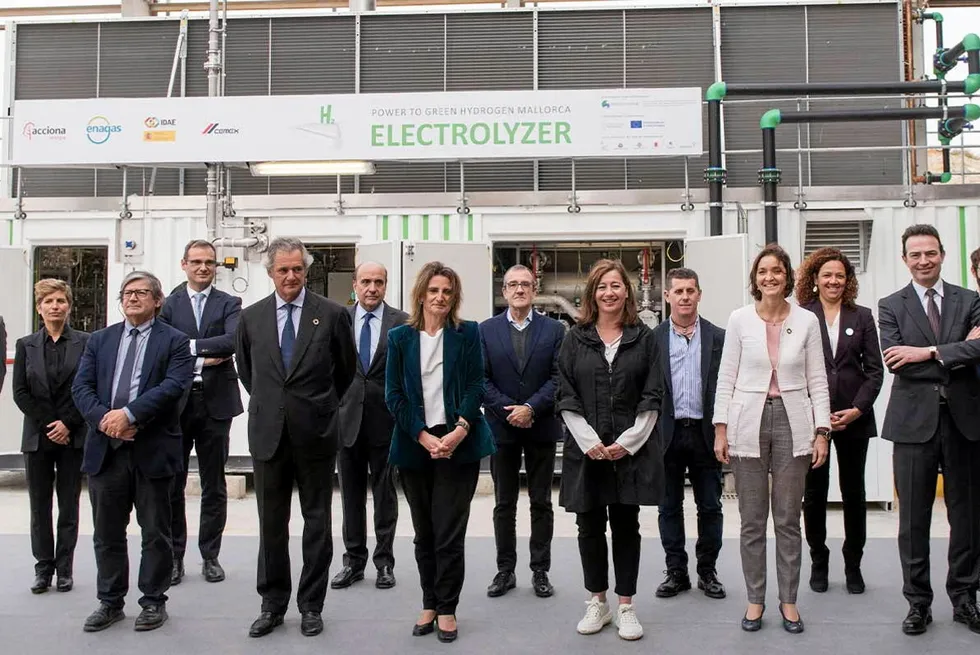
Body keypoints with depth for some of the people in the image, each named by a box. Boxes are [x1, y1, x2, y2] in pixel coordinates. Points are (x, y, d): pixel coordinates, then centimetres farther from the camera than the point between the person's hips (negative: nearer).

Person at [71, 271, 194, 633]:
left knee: (155, 532, 6)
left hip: (152, 449, -4)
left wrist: (129, 413, -20)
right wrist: (104, 419, -13)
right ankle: (110, 603, 25)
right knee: (107, 532, 12)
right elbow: (81, 387, 4)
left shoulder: (174, 341, 0)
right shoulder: (99, 340, 13)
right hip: (105, 448, 4)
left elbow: (173, 385, -13)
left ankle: (153, 602, 19)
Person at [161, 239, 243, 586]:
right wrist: (200, 360, -14)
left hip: (215, 402, 0)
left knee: (214, 485, 8)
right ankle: (174, 556, 19)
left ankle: (210, 556, 19)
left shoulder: (229, 304, 3)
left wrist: (188, 345, -15)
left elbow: (233, 341, -15)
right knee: (172, 484, 7)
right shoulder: (168, 304, 5)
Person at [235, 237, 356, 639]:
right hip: (268, 433, 2)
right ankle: (272, 605, 23)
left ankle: (311, 605, 21)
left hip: (315, 433, -2)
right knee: (271, 523, 10)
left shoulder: (332, 314, -4)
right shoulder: (251, 317, 3)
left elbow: (346, 370, 7)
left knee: (317, 521, 8)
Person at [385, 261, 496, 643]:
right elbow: (394, 395, 0)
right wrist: (424, 437, -10)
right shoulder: (400, 337, 5)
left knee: (450, 533, -2)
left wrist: (459, 431, -16)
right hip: (416, 445, 2)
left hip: (457, 444, -2)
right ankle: (429, 604, 24)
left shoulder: (468, 333, 3)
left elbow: (475, 386, -3)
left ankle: (447, 609, 12)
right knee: (424, 533, 11)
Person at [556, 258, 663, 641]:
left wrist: (628, 442, -10)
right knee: (590, 527, 9)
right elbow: (566, 398, 0)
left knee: (626, 526, 7)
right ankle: (597, 603, 23)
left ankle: (626, 606, 18)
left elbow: (652, 398, 0)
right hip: (586, 449, 1)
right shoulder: (575, 339, 4)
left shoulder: (643, 338, 3)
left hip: (631, 449, -1)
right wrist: (590, 442, -10)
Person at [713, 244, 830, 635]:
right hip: (748, 424, 0)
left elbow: (817, 381, 4)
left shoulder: (807, 321, 2)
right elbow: (726, 378, 2)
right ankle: (755, 600, 20)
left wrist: (822, 432, -2)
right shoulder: (739, 320, 0)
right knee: (752, 521, 7)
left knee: (788, 520, 8)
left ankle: (788, 600, 21)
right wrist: (721, 429, -2)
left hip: (792, 424, 0)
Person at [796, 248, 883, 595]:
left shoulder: (862, 317, 7)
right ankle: (818, 562, 21)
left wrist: (857, 409, -8)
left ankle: (853, 566, 23)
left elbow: (874, 370, 5)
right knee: (814, 494, 6)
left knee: (854, 494, 9)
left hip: (854, 419, 2)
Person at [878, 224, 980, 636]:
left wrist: (928, 352, -17)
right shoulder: (891, 306, 4)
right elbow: (895, 360, -10)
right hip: (914, 421, -1)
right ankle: (918, 602, 18)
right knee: (913, 520, 5)